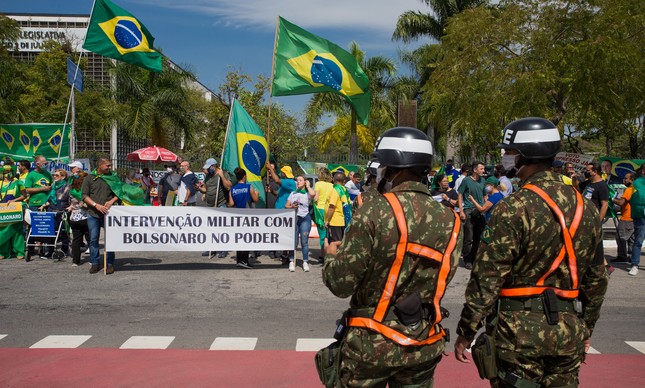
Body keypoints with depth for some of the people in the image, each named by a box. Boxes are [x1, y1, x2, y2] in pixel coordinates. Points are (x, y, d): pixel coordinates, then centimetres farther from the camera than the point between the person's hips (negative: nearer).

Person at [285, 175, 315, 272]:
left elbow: (313, 194, -18)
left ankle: (305, 262, 0)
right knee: (293, 241, -2)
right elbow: (286, 206, 15)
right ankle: (292, 262, 0)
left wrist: (307, 186, 0)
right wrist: (292, 207, -7)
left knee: (304, 241, -3)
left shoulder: (307, 194, 7)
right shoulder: (293, 193, 19)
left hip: (305, 218, -2)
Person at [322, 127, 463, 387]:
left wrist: (333, 256, 5)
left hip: (372, 343, -3)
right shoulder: (449, 220, -5)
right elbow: (440, 280, 2)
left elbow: (341, 284, -15)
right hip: (424, 345, 4)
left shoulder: (375, 211, -18)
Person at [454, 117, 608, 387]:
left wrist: (466, 332, -8)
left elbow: (487, 279, -16)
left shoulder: (514, 208, -15)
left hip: (520, 331, -6)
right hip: (568, 332, 6)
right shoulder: (585, 208, 5)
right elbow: (597, 279, 12)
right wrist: (586, 328, 22)